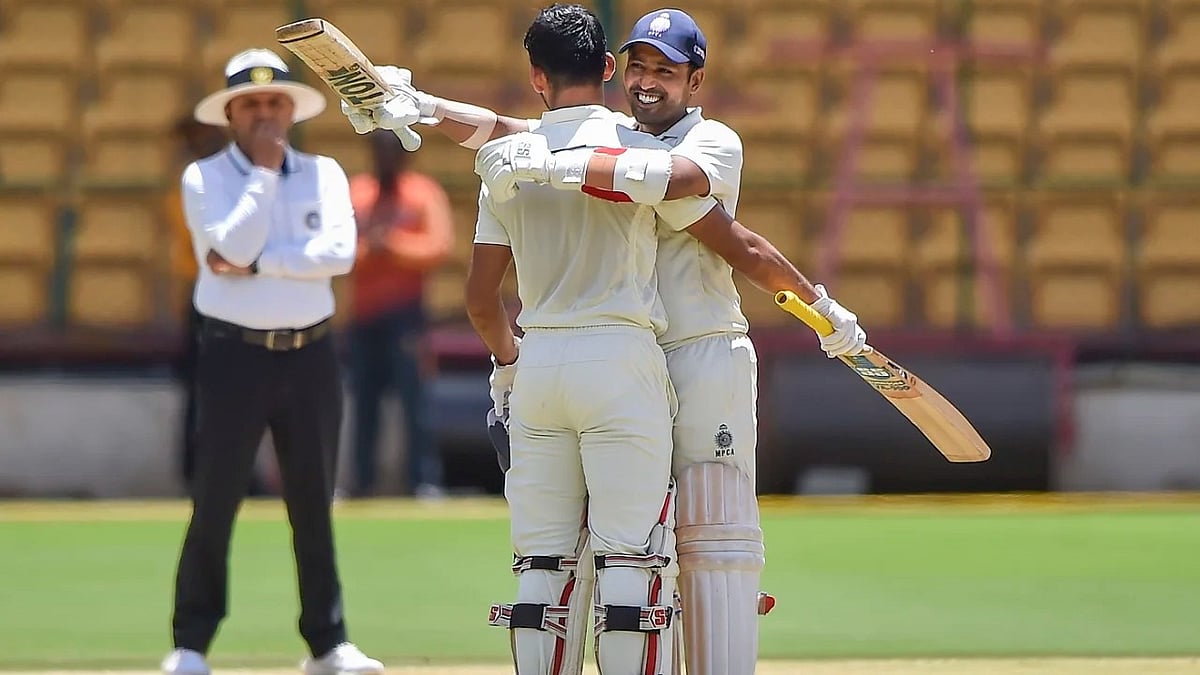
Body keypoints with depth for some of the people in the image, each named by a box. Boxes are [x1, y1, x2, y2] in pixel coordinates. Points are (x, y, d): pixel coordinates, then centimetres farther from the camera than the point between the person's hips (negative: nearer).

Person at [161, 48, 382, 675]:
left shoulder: (323, 174, 7)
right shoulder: (204, 178, 0)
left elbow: (339, 252, -9)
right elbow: (233, 247, -17)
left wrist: (255, 263, -14)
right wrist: (264, 171, -12)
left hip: (309, 357, 3)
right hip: (234, 356, -3)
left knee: (314, 505, 6)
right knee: (215, 504, -4)